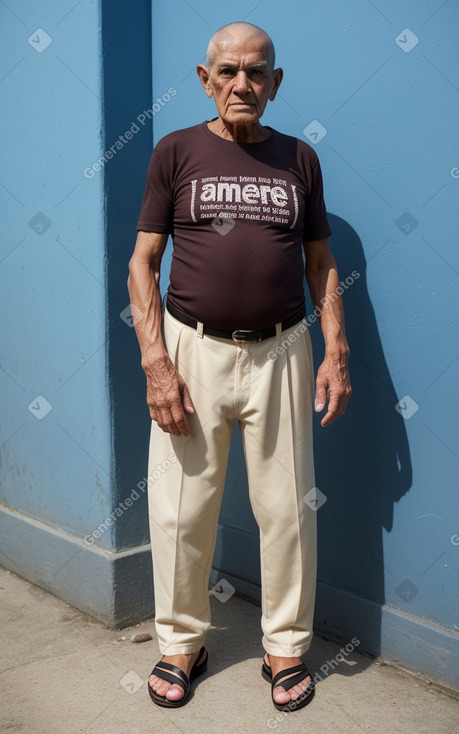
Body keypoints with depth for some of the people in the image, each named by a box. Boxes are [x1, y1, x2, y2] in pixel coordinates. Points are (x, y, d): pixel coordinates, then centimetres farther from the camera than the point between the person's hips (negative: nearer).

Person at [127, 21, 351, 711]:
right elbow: (142, 264, 0)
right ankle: (182, 642, 27)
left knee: (286, 508, 7)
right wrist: (156, 363, -10)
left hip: (280, 352, 1)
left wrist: (337, 353, 1)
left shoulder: (299, 158, 9)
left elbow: (322, 265, 12)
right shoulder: (176, 152, 3)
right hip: (192, 350, -1)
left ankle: (287, 646, 26)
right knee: (181, 510, 6)